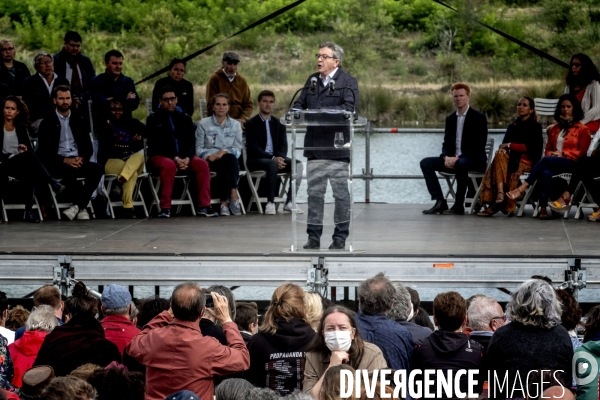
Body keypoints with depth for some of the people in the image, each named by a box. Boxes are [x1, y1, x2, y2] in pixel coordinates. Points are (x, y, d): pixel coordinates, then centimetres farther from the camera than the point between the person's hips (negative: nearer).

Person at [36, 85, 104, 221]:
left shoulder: (79, 120, 16)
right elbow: (44, 152, -2)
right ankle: (81, 208, -23)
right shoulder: (47, 123, 6)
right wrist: (65, 160, -16)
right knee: (69, 170, -38)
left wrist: (81, 159, -9)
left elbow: (88, 147, 14)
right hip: (57, 164, -4)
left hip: (78, 161, 4)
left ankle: (77, 205, -26)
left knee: (98, 169, -27)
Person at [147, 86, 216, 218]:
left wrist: (187, 158, -14)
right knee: (169, 165, -38)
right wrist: (175, 159, -18)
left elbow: (191, 142, 8)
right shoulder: (153, 119, 4)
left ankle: (204, 206, -24)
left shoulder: (185, 118, 15)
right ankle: (165, 208, -34)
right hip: (160, 157, -3)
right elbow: (155, 145, -7)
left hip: (184, 158, 4)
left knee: (202, 164, -24)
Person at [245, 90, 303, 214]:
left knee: (297, 164, -22)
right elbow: (253, 148, -10)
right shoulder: (251, 124, 2)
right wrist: (273, 158, -23)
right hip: (256, 160, -5)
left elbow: (283, 145, 8)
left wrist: (280, 158, -16)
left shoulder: (278, 124, 17)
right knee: (273, 164, -38)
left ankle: (289, 202, -23)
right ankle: (270, 203, -35)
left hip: (276, 158, 5)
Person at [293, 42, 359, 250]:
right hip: (314, 147, 5)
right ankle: (314, 236, 12)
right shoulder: (312, 80, 16)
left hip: (337, 147, -5)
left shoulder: (348, 82, -3)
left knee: (341, 193, 1)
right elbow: (300, 103, 17)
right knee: (314, 192, 6)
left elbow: (349, 107, -16)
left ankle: (340, 237, 9)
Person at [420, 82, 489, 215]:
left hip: (475, 159, -7)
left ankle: (459, 206, -30)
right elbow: (446, 143, 14)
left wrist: (458, 158, -22)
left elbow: (479, 146, -14)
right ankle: (440, 202, -18)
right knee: (426, 163, -11)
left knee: (461, 164, -40)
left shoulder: (479, 118, -6)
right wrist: (446, 157, -10)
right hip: (453, 160, 7)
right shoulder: (450, 118, 14)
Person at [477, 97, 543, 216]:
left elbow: (530, 147, -7)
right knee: (500, 154, -31)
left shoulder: (535, 127, 6)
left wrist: (510, 145, -8)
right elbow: (504, 145, 15)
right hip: (511, 157, 4)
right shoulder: (512, 126, 23)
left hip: (527, 160, -4)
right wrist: (502, 149, -10)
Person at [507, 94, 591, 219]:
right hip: (552, 163, 3)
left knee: (546, 161, -34)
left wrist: (562, 154, -9)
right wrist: (551, 154, 0)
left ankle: (522, 188, -38)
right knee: (546, 173, -36)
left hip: (572, 163, -3)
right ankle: (543, 208, -45)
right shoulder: (553, 128, 25)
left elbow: (582, 152, 2)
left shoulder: (582, 129, 9)